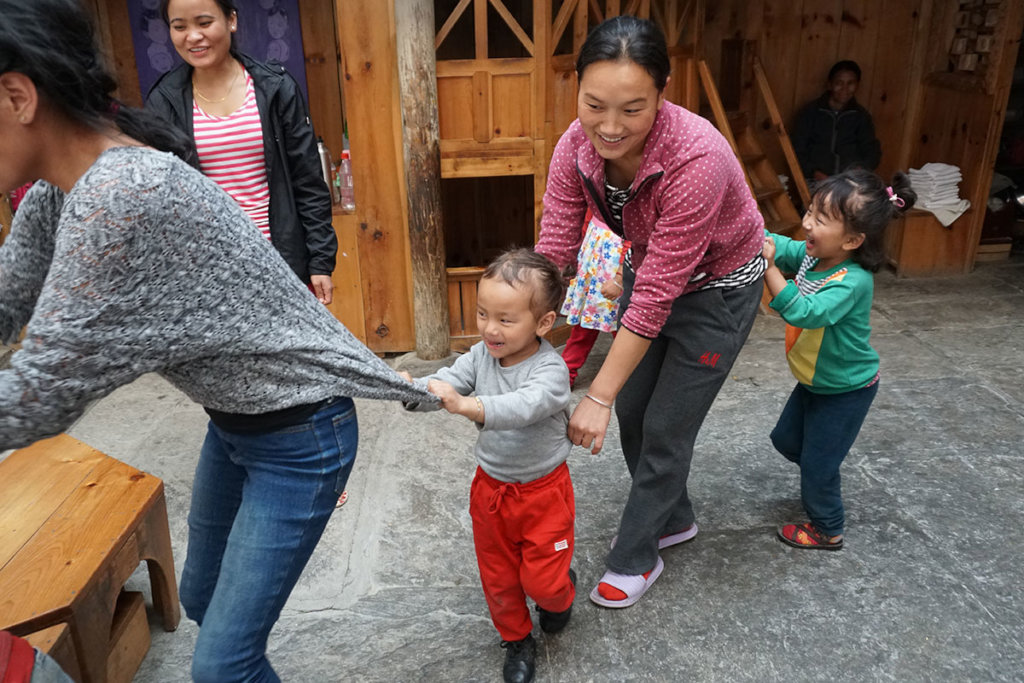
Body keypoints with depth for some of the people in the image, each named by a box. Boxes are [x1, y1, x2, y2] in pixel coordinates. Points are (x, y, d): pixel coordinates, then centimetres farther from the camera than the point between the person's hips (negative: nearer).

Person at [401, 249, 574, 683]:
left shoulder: (550, 370, -27)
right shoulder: (481, 356, -9)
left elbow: (522, 406, -45)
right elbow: (447, 380, -21)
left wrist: (467, 405, -61)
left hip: (543, 491, -4)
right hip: (490, 487, 5)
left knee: (542, 580, 4)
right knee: (498, 578, 17)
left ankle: (561, 593, 41)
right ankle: (517, 639, 43)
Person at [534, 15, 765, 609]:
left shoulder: (696, 157, -38)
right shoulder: (578, 145, -20)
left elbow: (657, 294, -34)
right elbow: (553, 252, -18)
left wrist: (599, 396, -30)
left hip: (716, 289, -6)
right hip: (649, 272, 6)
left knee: (665, 429, 3)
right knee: (632, 412, 15)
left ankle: (635, 558, 27)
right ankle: (674, 518, 42)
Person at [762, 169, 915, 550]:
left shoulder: (852, 282, -34)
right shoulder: (811, 254, -12)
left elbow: (804, 313, -45)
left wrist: (769, 268, -50)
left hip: (846, 390, -8)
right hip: (814, 381, 8)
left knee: (817, 462, 6)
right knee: (786, 440, 23)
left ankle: (827, 530, 30)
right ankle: (825, 485, 50)